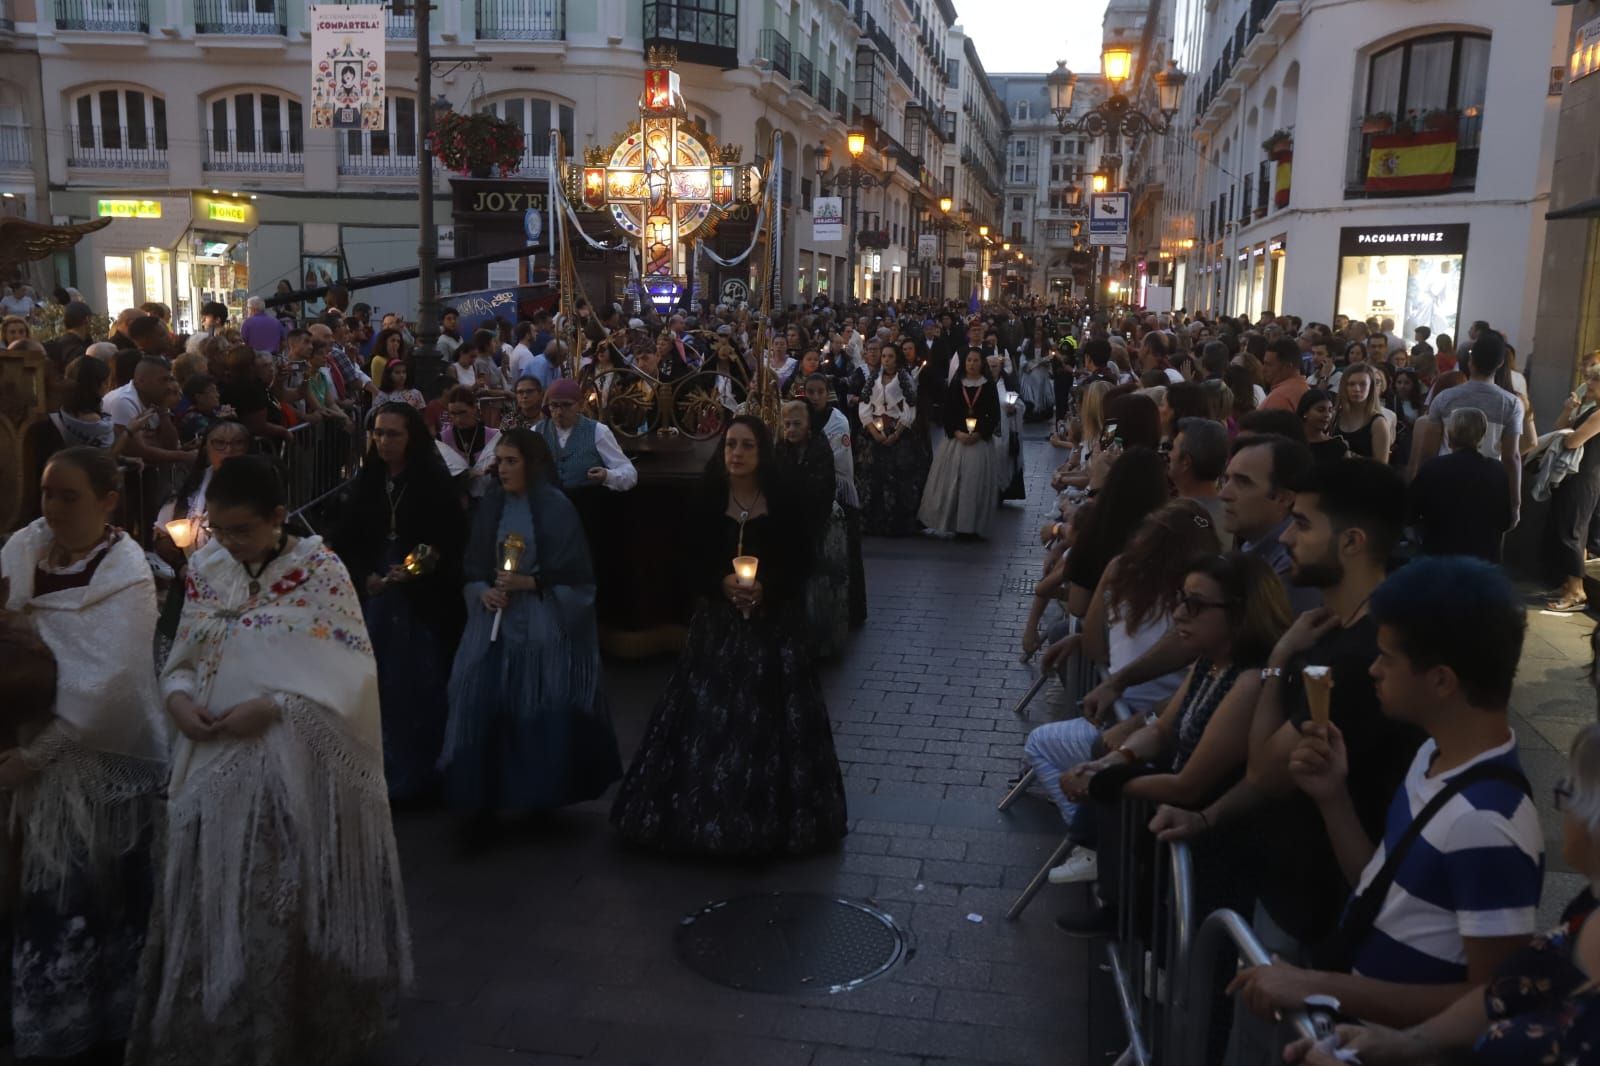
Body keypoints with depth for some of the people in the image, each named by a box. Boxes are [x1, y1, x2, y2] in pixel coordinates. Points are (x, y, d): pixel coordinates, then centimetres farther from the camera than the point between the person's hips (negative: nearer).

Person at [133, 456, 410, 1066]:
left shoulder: (320, 569, -9)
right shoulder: (204, 569, 6)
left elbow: (350, 669, -12)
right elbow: (182, 656, 12)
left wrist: (272, 706, -20)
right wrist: (178, 695, -10)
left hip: (297, 768, -4)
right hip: (216, 763, 5)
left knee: (291, 903, 5)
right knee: (215, 902, 13)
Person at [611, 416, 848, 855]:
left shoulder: (784, 502, -4)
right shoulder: (707, 500, 0)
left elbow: (797, 564, -3)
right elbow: (694, 563, 0)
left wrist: (765, 589, -19)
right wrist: (723, 583, -17)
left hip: (773, 622, -1)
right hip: (718, 620, 1)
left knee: (768, 714, 2)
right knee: (710, 715, 2)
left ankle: (768, 813, 17)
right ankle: (707, 810, 16)